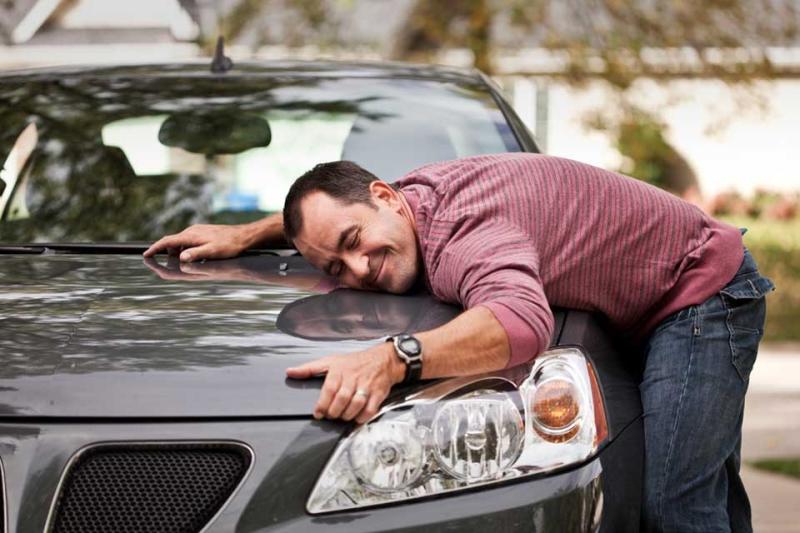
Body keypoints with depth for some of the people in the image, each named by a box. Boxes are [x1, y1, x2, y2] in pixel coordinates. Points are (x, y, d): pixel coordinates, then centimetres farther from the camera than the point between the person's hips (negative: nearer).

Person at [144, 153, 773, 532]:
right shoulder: (418, 189, -7)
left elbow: (523, 320, -61)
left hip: (704, 287, -10)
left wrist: (394, 358, -69)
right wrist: (246, 234, 9)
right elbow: (324, 205, 19)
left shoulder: (462, 234, -38)